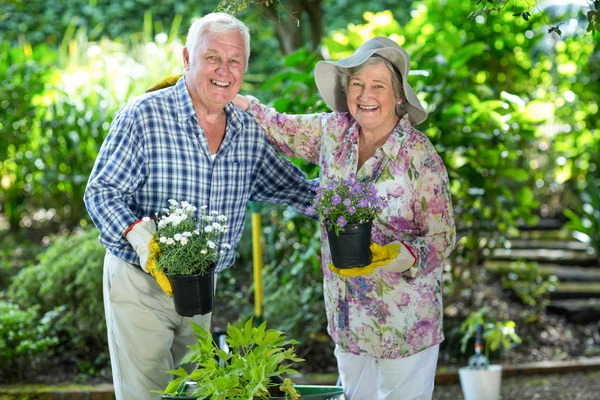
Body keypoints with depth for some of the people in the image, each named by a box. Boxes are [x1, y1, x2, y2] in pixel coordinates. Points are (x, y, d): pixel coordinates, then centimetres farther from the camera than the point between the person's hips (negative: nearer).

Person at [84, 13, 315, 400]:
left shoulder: (249, 131, 0)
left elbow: (285, 184, 14)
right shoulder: (143, 115, -16)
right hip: (139, 283, -5)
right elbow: (101, 192, -15)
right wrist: (139, 234, -32)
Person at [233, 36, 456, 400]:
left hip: (406, 321, -4)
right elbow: (278, 128, 15)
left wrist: (387, 255, -28)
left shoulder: (421, 156, -15)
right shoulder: (333, 132, -1)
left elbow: (442, 240, -12)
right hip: (349, 316, 5)